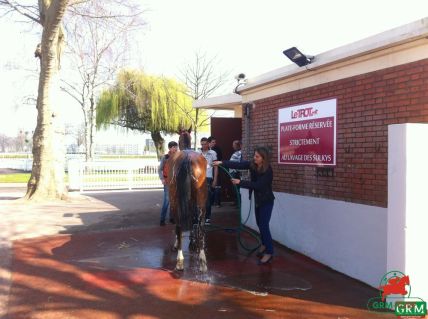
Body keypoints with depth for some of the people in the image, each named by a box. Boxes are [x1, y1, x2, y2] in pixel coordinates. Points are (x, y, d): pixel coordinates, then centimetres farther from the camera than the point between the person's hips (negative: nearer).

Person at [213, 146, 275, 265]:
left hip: (266, 201, -7)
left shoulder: (268, 171, -25)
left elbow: (258, 185, -30)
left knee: (264, 225, -9)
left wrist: (240, 182, -31)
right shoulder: (252, 165, -7)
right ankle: (264, 244, 37)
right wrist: (222, 163, -26)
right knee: (259, 224, 18)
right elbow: (238, 164, -16)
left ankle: (269, 252, -3)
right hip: (258, 199, 7)